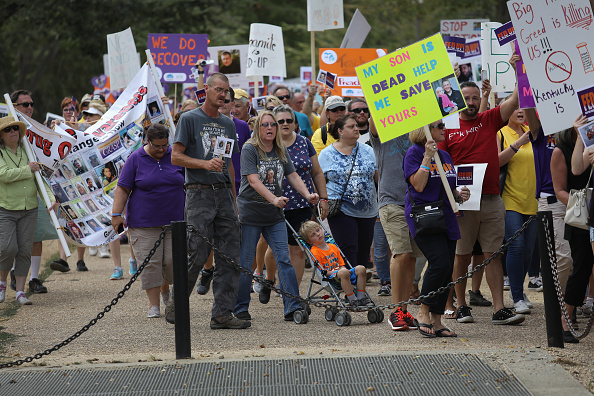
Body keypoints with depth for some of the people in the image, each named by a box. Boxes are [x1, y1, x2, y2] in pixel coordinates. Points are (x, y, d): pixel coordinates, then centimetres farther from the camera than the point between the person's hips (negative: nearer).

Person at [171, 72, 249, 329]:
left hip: (224, 194, 6)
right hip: (199, 194, -6)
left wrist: (234, 199, 17)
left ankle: (222, 313, 3)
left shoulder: (227, 124, 17)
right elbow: (176, 156, -6)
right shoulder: (190, 119, -1)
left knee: (230, 257, 0)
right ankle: (176, 303, 10)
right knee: (197, 254, -9)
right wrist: (206, 164, -18)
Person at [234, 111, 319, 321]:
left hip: (274, 216, 5)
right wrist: (274, 198, -31)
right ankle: (240, 308, 12)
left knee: (284, 260, -3)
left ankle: (293, 307, -4)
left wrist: (307, 194, -12)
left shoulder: (281, 151, 9)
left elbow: (293, 176, 7)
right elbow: (253, 180, -19)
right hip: (250, 213, -5)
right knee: (245, 262, 1)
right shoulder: (249, 149, -9)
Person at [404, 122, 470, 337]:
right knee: (440, 263, -20)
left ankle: (436, 321, 9)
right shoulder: (414, 152, -5)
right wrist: (427, 157, -18)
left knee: (447, 270, 3)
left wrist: (459, 195, 4)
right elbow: (418, 185, -15)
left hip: (446, 218, 8)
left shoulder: (445, 156, 17)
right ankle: (423, 312, -4)